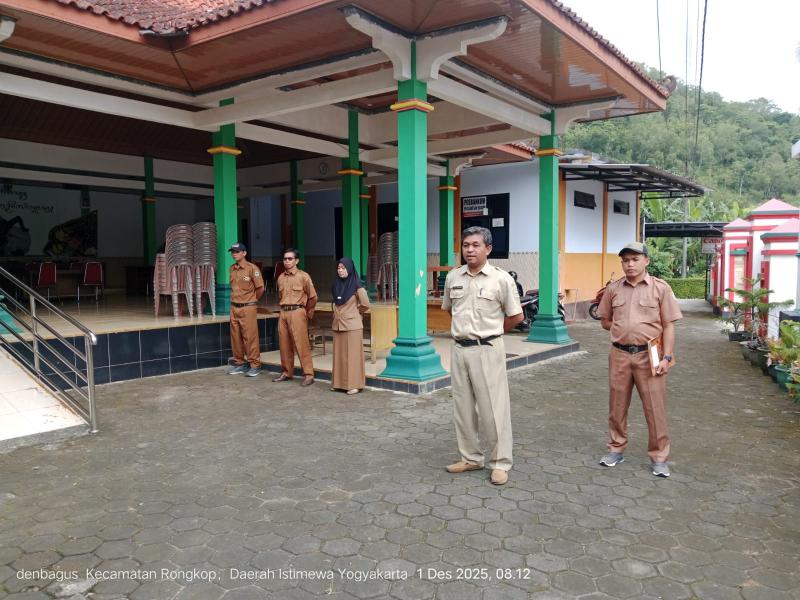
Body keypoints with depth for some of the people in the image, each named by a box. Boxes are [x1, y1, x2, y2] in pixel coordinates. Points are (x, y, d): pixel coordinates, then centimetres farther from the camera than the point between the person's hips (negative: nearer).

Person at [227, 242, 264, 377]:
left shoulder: (252, 268, -10)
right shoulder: (232, 268, 9)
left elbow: (260, 288, -7)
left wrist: (251, 300, 4)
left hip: (248, 308, -6)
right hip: (234, 307, 6)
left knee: (250, 337, -4)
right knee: (236, 337, 11)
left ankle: (255, 365, 4)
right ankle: (240, 363, 22)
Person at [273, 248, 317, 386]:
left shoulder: (303, 276, -4)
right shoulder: (281, 277, 12)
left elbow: (313, 297, 0)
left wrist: (307, 313, 5)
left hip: (297, 312, -6)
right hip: (283, 313, 6)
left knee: (301, 344, -7)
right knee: (284, 344, 10)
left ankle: (308, 375, -4)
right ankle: (287, 372, 21)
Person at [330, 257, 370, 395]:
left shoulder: (356, 285, -11)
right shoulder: (337, 284, 9)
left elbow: (366, 305, -11)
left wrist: (354, 312, 2)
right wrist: (339, 313, 12)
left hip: (352, 325, -6)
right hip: (338, 325, 6)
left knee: (352, 355, -2)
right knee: (339, 355, 10)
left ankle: (354, 384, 3)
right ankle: (339, 382, 17)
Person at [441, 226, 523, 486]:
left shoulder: (501, 279, -8)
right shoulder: (452, 277, 4)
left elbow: (516, 316, -1)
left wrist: (489, 330, 7)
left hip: (487, 350, -5)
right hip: (459, 348, 5)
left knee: (493, 407, 0)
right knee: (462, 406, 12)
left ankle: (500, 462, 12)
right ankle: (471, 457, 26)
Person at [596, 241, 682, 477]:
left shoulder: (661, 288, -2)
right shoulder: (613, 289, 6)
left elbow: (668, 326, -4)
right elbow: (605, 321, 14)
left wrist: (666, 357, -10)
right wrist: (624, 328, -1)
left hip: (649, 356, -3)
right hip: (619, 354, 3)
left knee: (655, 408, 2)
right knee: (617, 406, 11)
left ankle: (658, 457, 14)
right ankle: (616, 448, 26)